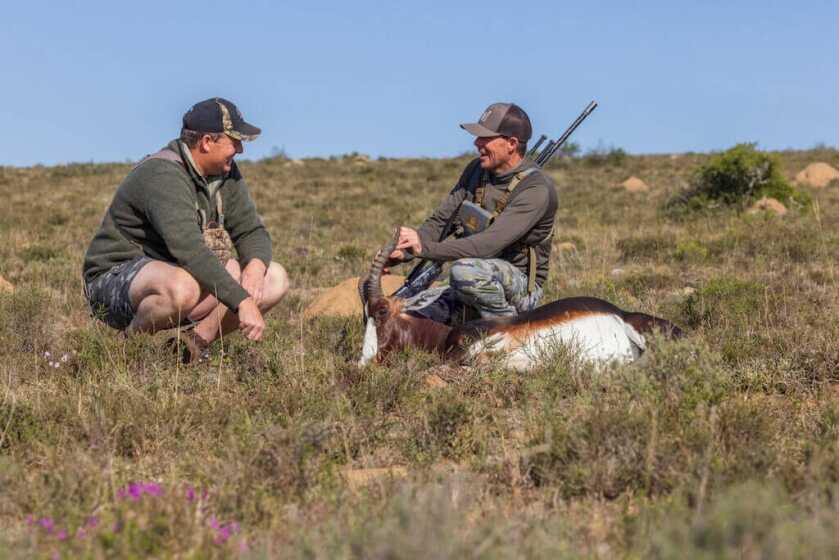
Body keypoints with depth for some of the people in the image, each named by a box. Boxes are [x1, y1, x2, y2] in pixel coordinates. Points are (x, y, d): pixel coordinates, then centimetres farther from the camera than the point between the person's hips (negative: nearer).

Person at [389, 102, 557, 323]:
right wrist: (401, 252, -11)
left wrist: (425, 248, -38)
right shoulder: (476, 170, 4)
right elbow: (440, 221, 7)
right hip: (477, 287, 7)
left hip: (520, 288, -7)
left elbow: (489, 244, -31)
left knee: (465, 270, -37)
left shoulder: (536, 188, -20)